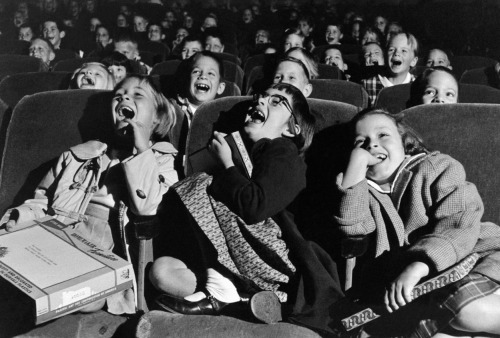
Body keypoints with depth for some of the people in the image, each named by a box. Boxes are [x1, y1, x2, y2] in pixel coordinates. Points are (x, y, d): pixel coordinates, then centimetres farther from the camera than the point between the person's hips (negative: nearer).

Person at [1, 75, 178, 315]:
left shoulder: (162, 160, 13)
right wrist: (20, 216, 3)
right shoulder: (78, 155, 23)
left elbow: (148, 208, -6)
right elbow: (42, 200, 24)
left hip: (107, 251, -3)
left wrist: (141, 150, -5)